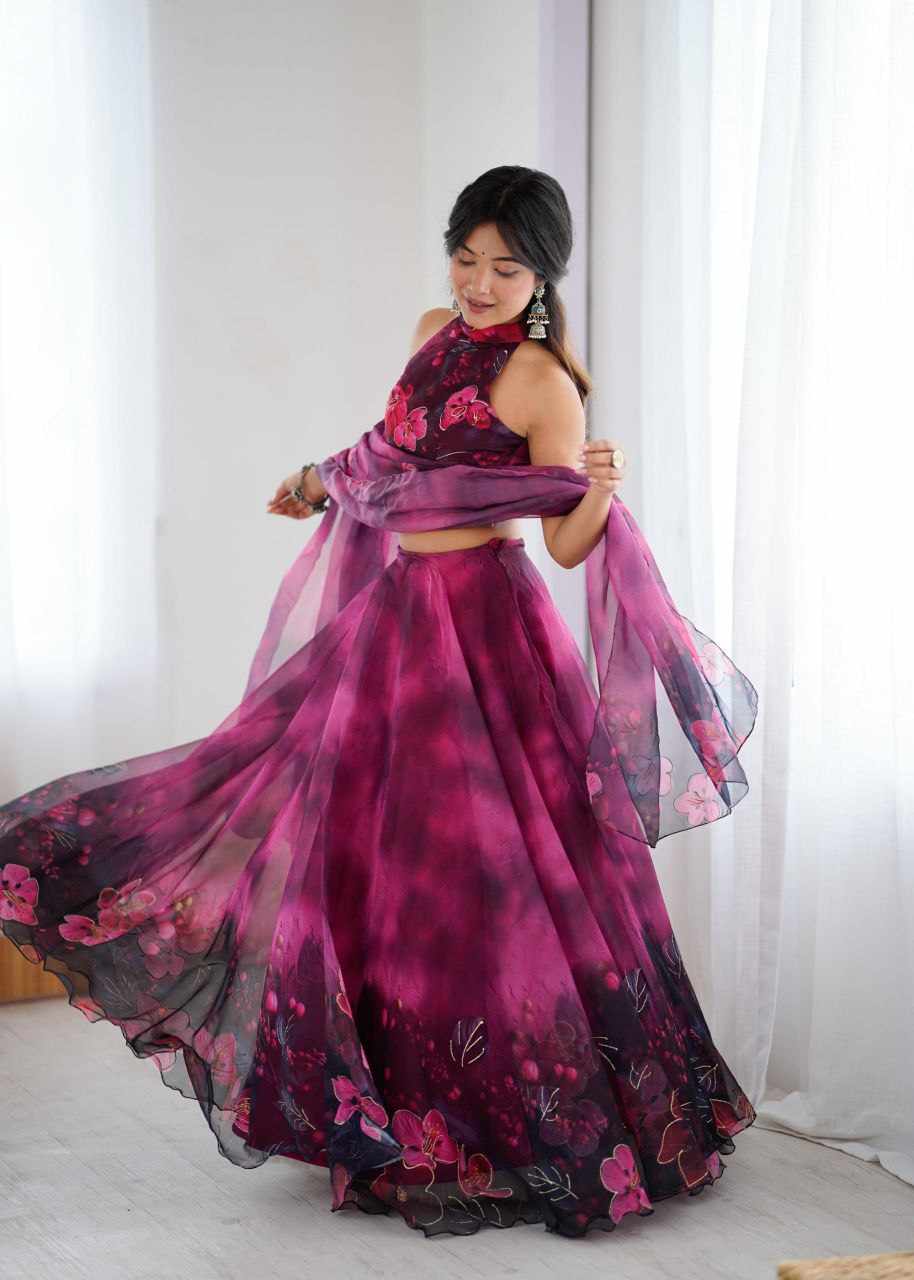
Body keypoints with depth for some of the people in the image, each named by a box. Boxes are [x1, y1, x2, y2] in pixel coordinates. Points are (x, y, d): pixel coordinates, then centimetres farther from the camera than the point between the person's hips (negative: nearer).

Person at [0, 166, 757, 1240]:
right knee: (364, 844, 9)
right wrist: (323, 482, 38)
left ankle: (561, 1123, 9)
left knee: (482, 867, -5)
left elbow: (569, 545, -12)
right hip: (393, 610, 8)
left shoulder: (543, 384, -12)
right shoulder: (435, 331, 9)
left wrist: (600, 493, -30)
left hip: (482, 626, -7)